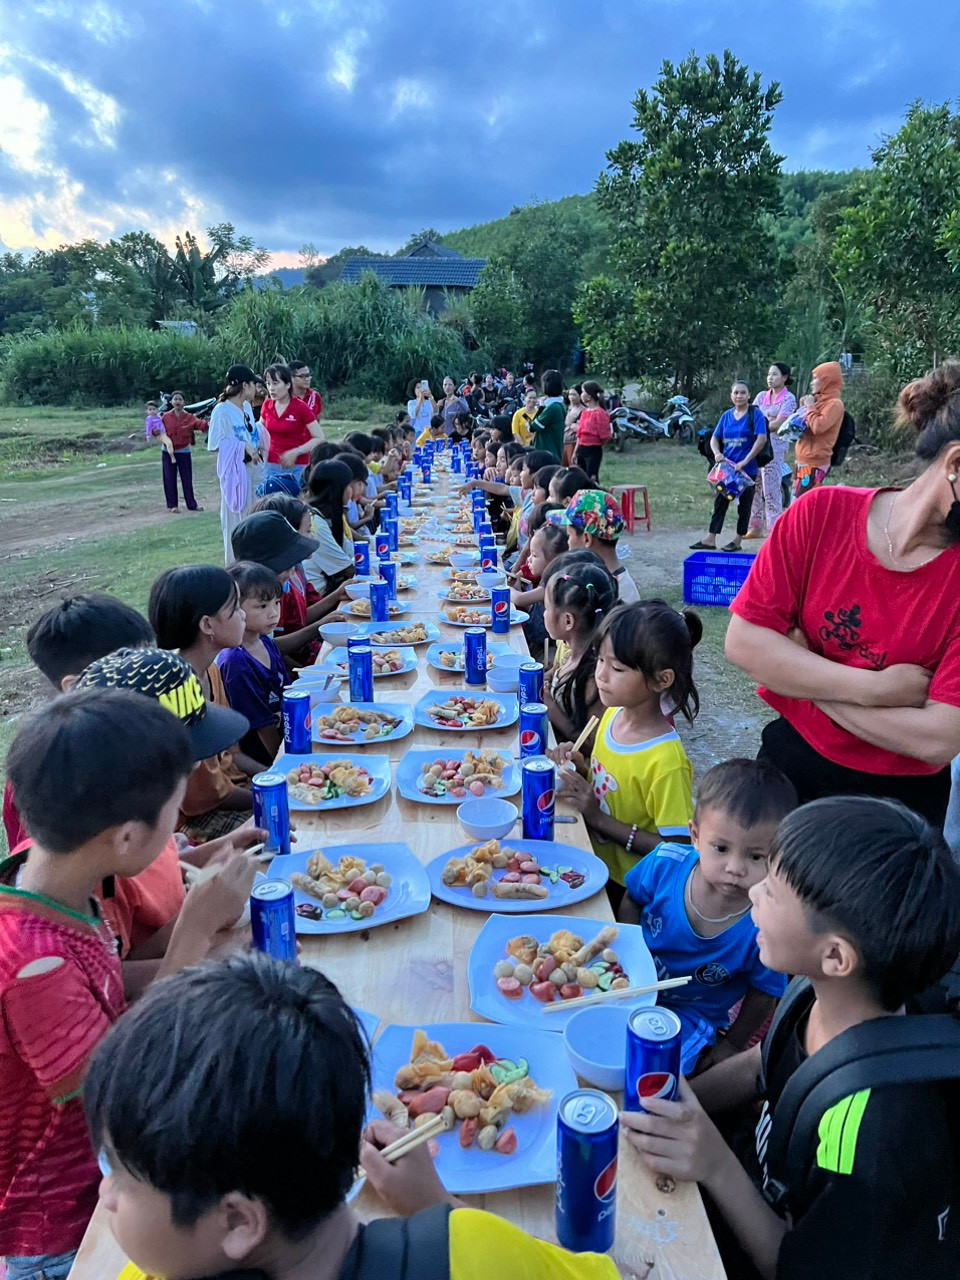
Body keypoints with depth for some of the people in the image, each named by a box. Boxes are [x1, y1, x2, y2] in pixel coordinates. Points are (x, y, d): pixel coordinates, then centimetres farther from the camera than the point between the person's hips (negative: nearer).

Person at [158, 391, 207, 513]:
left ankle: (191, 504, 13)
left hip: (184, 452, 0)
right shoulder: (165, 417, -1)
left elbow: (200, 423, -19)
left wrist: (208, 423, -39)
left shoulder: (189, 417, -3)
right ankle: (172, 504, 12)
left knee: (187, 479, 5)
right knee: (170, 479, 3)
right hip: (168, 452, 0)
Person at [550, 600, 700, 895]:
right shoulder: (613, 714, -1)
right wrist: (580, 767, -8)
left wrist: (598, 818, -22)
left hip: (623, 884, -7)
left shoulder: (666, 761, -24)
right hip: (593, 859, 7)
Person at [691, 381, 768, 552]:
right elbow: (714, 438, 12)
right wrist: (717, 453, -10)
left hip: (747, 469, -5)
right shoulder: (726, 415, 8)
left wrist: (744, 462, -20)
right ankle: (711, 539, 9)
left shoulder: (755, 414, -7)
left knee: (744, 504, 5)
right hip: (727, 467, 5)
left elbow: (762, 438, -16)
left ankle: (737, 540, 13)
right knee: (720, 502, 6)